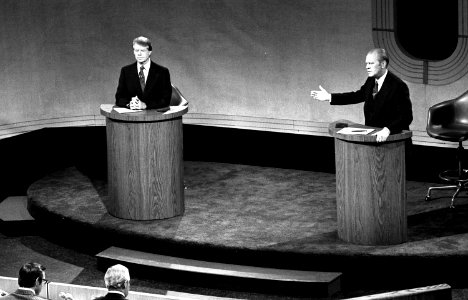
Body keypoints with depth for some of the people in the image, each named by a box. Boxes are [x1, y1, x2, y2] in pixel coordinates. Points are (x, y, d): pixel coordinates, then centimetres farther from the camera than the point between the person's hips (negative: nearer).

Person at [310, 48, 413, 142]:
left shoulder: (398, 86, -16)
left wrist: (387, 130, -37)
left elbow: (406, 117, -21)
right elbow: (357, 96, 24)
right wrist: (329, 97, 20)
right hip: (372, 135, 7)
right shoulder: (371, 81, 8)